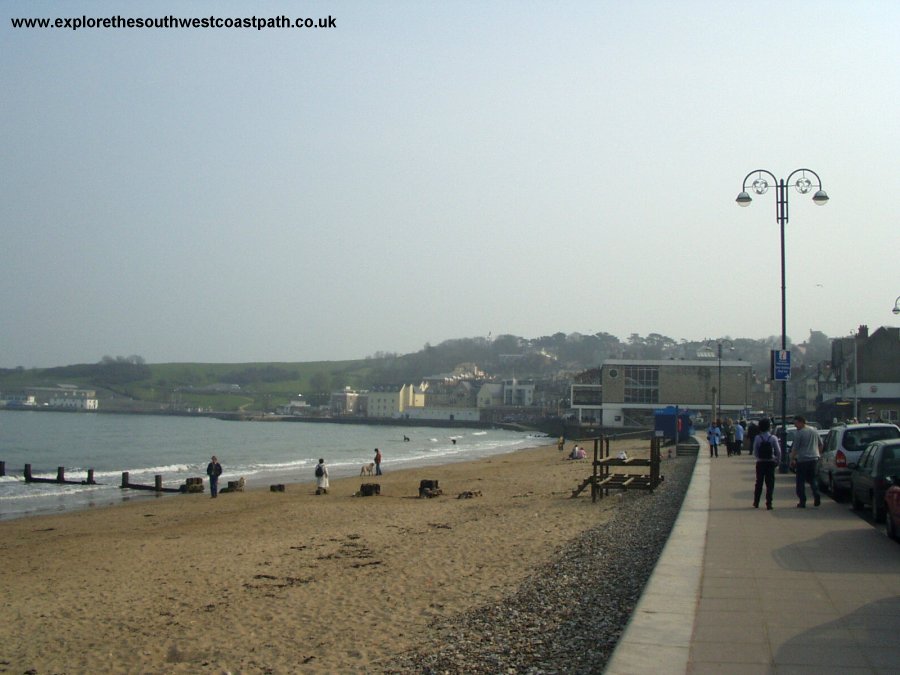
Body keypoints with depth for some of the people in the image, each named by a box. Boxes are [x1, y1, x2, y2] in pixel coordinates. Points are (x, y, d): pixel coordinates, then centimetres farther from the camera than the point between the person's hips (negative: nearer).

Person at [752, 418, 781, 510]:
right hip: (770, 462, -1)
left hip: (760, 463, 1)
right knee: (770, 484, 4)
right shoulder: (773, 438, -9)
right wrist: (778, 461, 7)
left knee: (759, 483, 13)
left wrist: (759, 458, 10)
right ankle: (769, 504, 0)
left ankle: (756, 503, 18)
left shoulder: (757, 438, -7)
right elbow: (778, 451, -7)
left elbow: (755, 452, -6)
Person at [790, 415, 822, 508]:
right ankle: (817, 495, -3)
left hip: (802, 460, -6)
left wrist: (792, 459, -6)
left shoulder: (799, 433, -12)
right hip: (814, 458, 6)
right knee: (812, 479, 18)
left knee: (801, 481, 1)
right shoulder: (814, 431, 10)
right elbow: (820, 445, 20)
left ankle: (802, 502, 1)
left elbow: (795, 448, -13)